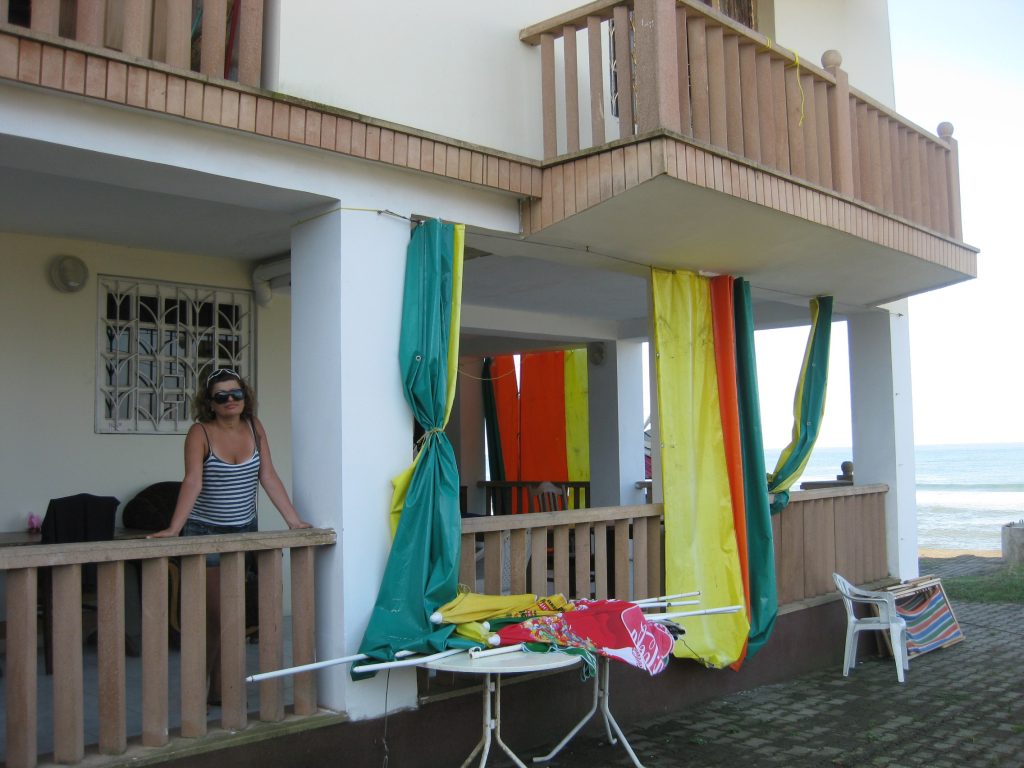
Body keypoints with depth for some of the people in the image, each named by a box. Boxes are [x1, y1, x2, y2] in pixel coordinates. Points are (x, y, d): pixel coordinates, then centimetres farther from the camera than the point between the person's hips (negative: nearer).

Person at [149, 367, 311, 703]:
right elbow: (192, 482, -23)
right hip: (205, 533, -4)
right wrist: (173, 528, -34)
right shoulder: (200, 433, -11)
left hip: (244, 531, 4)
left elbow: (269, 477, -2)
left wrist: (295, 521, -8)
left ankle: (219, 689, 17)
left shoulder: (254, 428, 1)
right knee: (212, 615, -3)